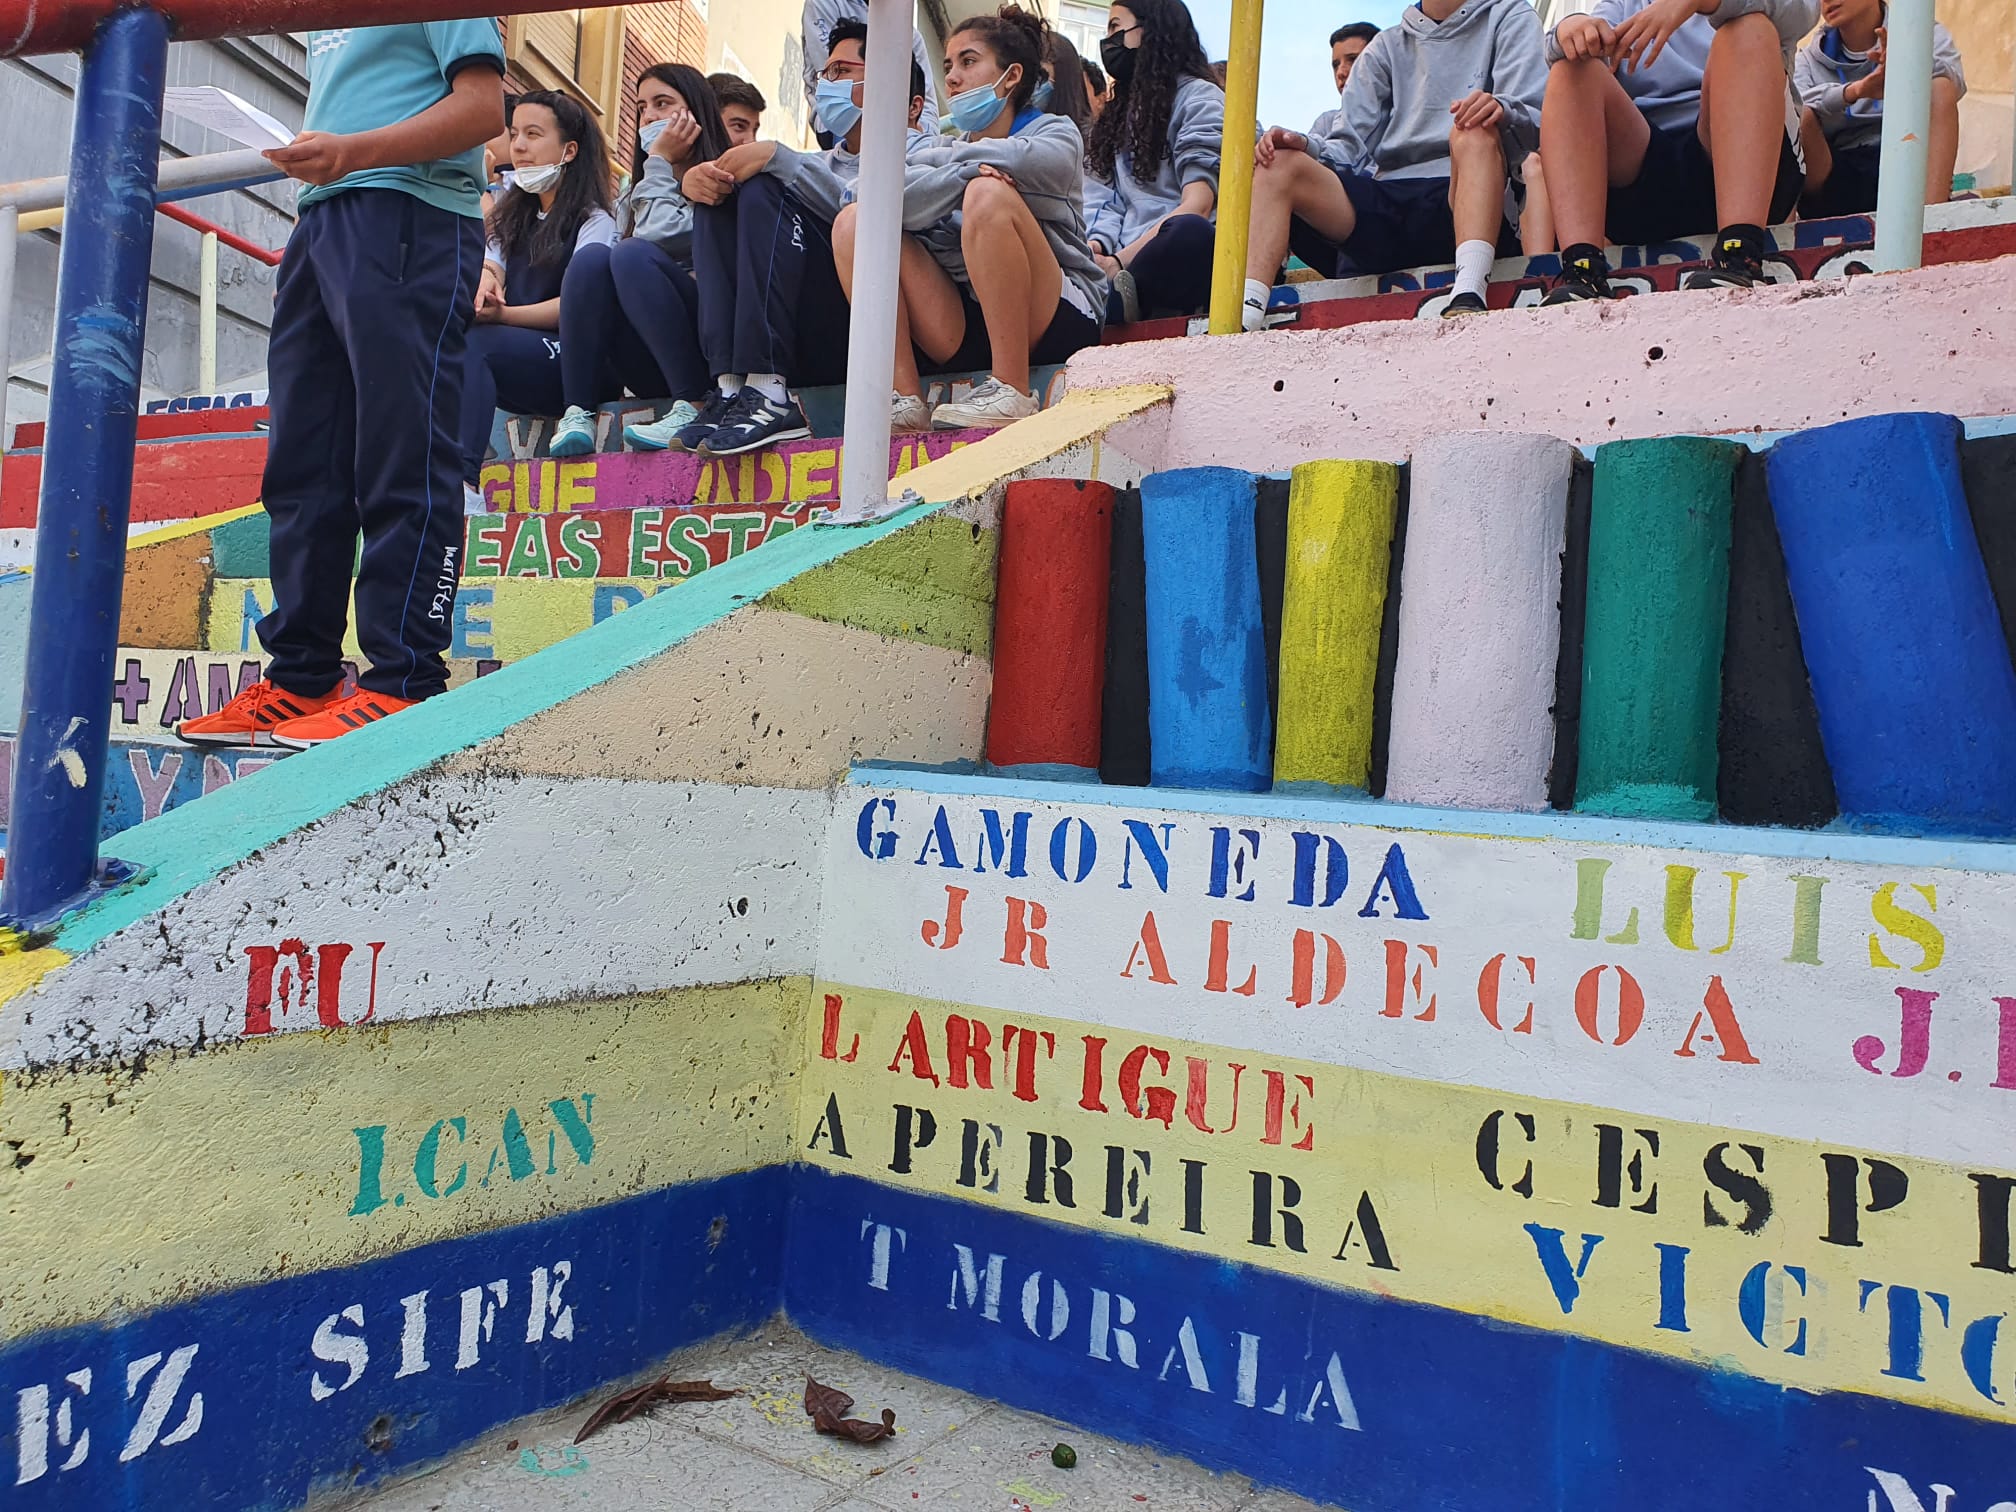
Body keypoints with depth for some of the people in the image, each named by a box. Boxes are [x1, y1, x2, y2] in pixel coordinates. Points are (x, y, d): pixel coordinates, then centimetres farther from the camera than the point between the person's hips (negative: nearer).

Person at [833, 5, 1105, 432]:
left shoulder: (1056, 132, 10)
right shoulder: (947, 148, 22)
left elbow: (1020, 159, -17)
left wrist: (937, 158, -1)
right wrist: (963, 173, -16)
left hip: (1055, 318, -4)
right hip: (962, 329, 5)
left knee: (989, 193, -28)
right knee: (854, 222, -7)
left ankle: (1013, 392, -26)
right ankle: (906, 399, -19)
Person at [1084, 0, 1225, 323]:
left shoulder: (1198, 96, 6)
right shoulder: (1123, 109, 29)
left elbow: (1197, 205, -9)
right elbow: (1114, 200, 18)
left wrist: (1119, 261, -17)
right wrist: (1096, 245, -6)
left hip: (1178, 256, -5)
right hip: (1130, 263, 6)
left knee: (1188, 232, -41)